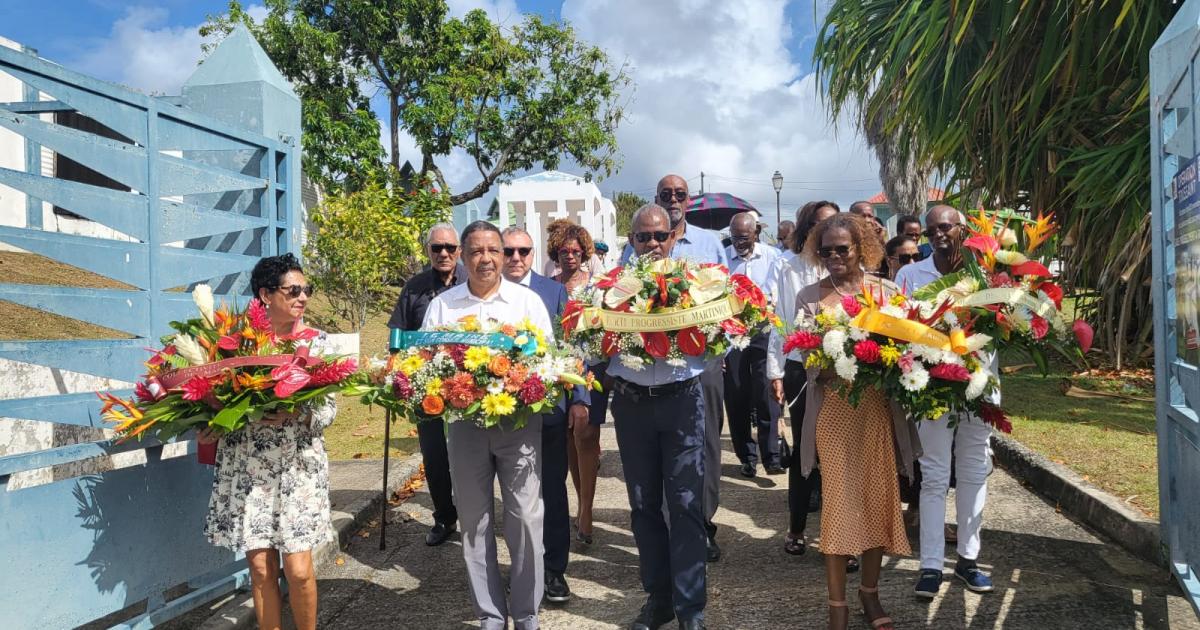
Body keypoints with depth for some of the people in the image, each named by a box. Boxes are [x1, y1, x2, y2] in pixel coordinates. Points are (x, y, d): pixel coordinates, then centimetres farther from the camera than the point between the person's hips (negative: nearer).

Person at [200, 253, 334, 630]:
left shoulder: (316, 342, 2)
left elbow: (329, 408, -1)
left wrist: (294, 415, -19)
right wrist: (210, 427, -10)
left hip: (298, 466, 0)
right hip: (246, 466, 1)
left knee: (298, 569, -2)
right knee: (260, 566, 5)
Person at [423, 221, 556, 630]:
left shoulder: (528, 301, 3)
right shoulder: (442, 305, 7)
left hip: (519, 421, -2)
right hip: (463, 422, 2)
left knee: (525, 520, 1)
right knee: (474, 522, 9)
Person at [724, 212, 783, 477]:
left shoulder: (772, 256, 1)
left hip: (763, 332, -1)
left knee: (766, 395, -4)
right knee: (737, 399, 7)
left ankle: (771, 456, 4)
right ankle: (747, 457, 19)